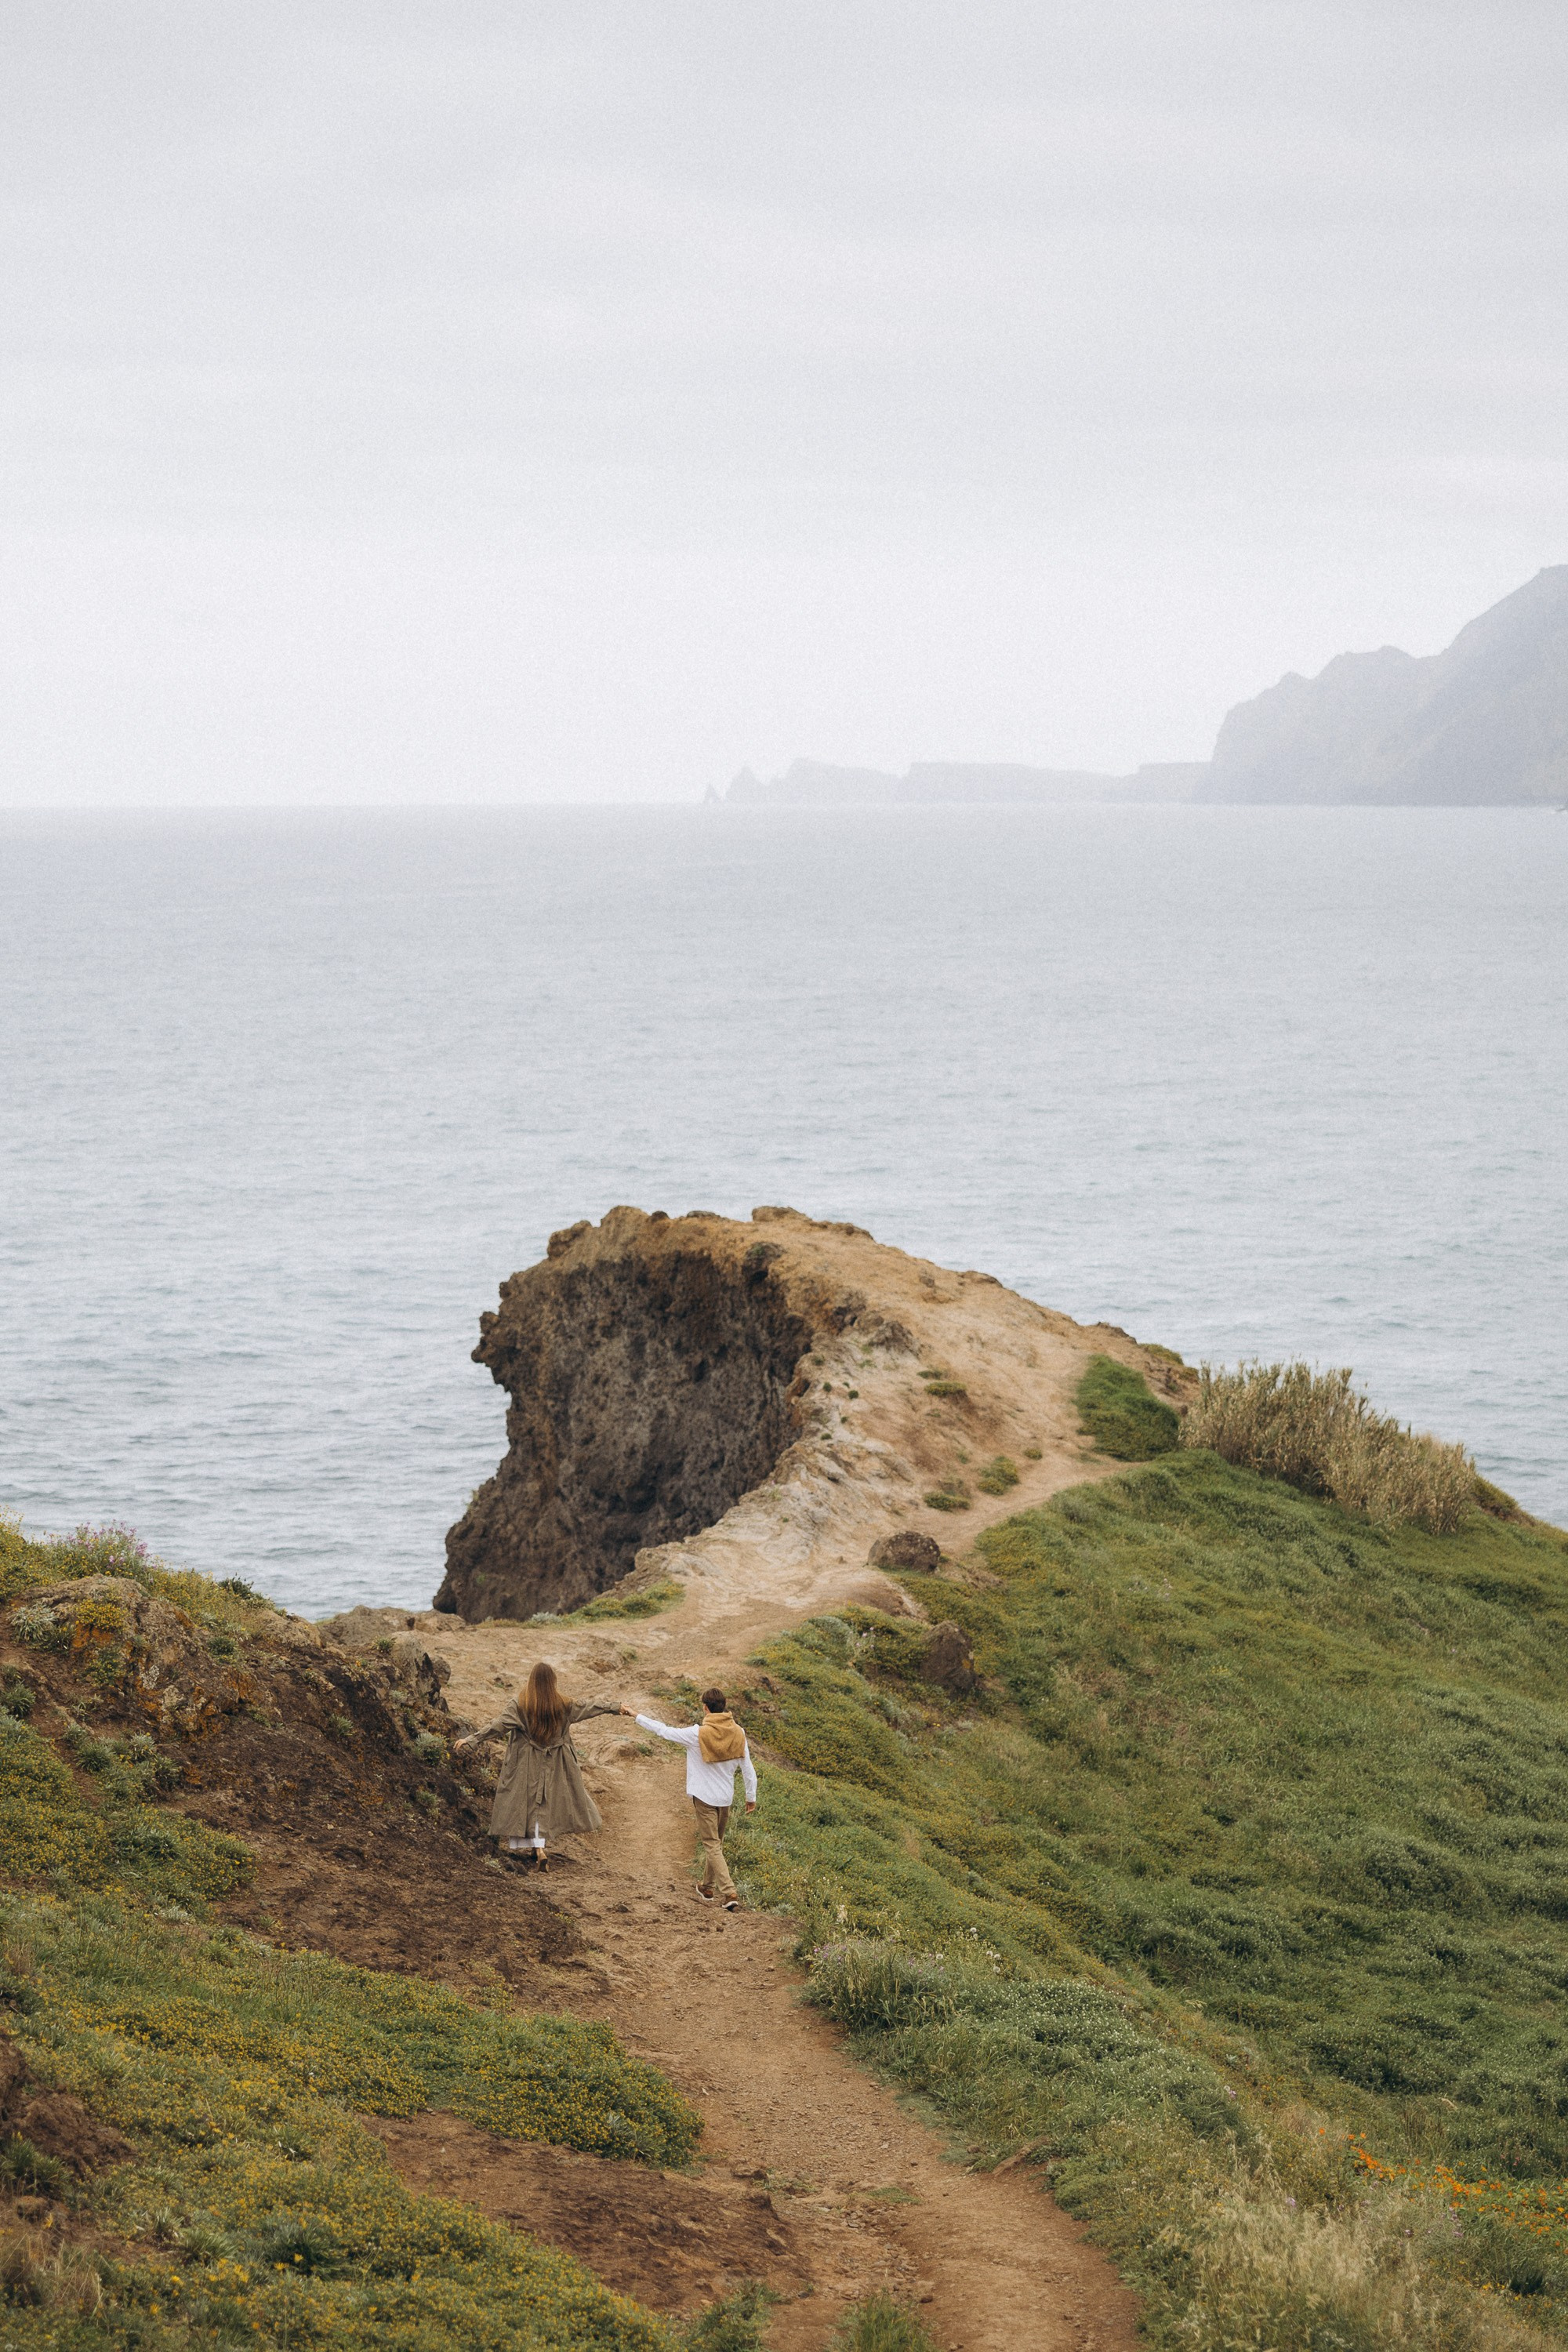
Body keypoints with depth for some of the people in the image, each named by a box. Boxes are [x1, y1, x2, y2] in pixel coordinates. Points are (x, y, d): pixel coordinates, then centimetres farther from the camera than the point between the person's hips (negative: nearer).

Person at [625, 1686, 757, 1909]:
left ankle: (729, 1893, -15)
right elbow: (748, 1768, 0)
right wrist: (751, 1797, 14)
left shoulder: (697, 1734, -18)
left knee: (711, 1846, -3)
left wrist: (636, 1715, 5)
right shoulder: (738, 1734, -6)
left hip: (704, 1797, -5)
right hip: (726, 1798, 5)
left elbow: (663, 1730, -8)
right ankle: (708, 1888, 34)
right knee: (716, 1843, 21)